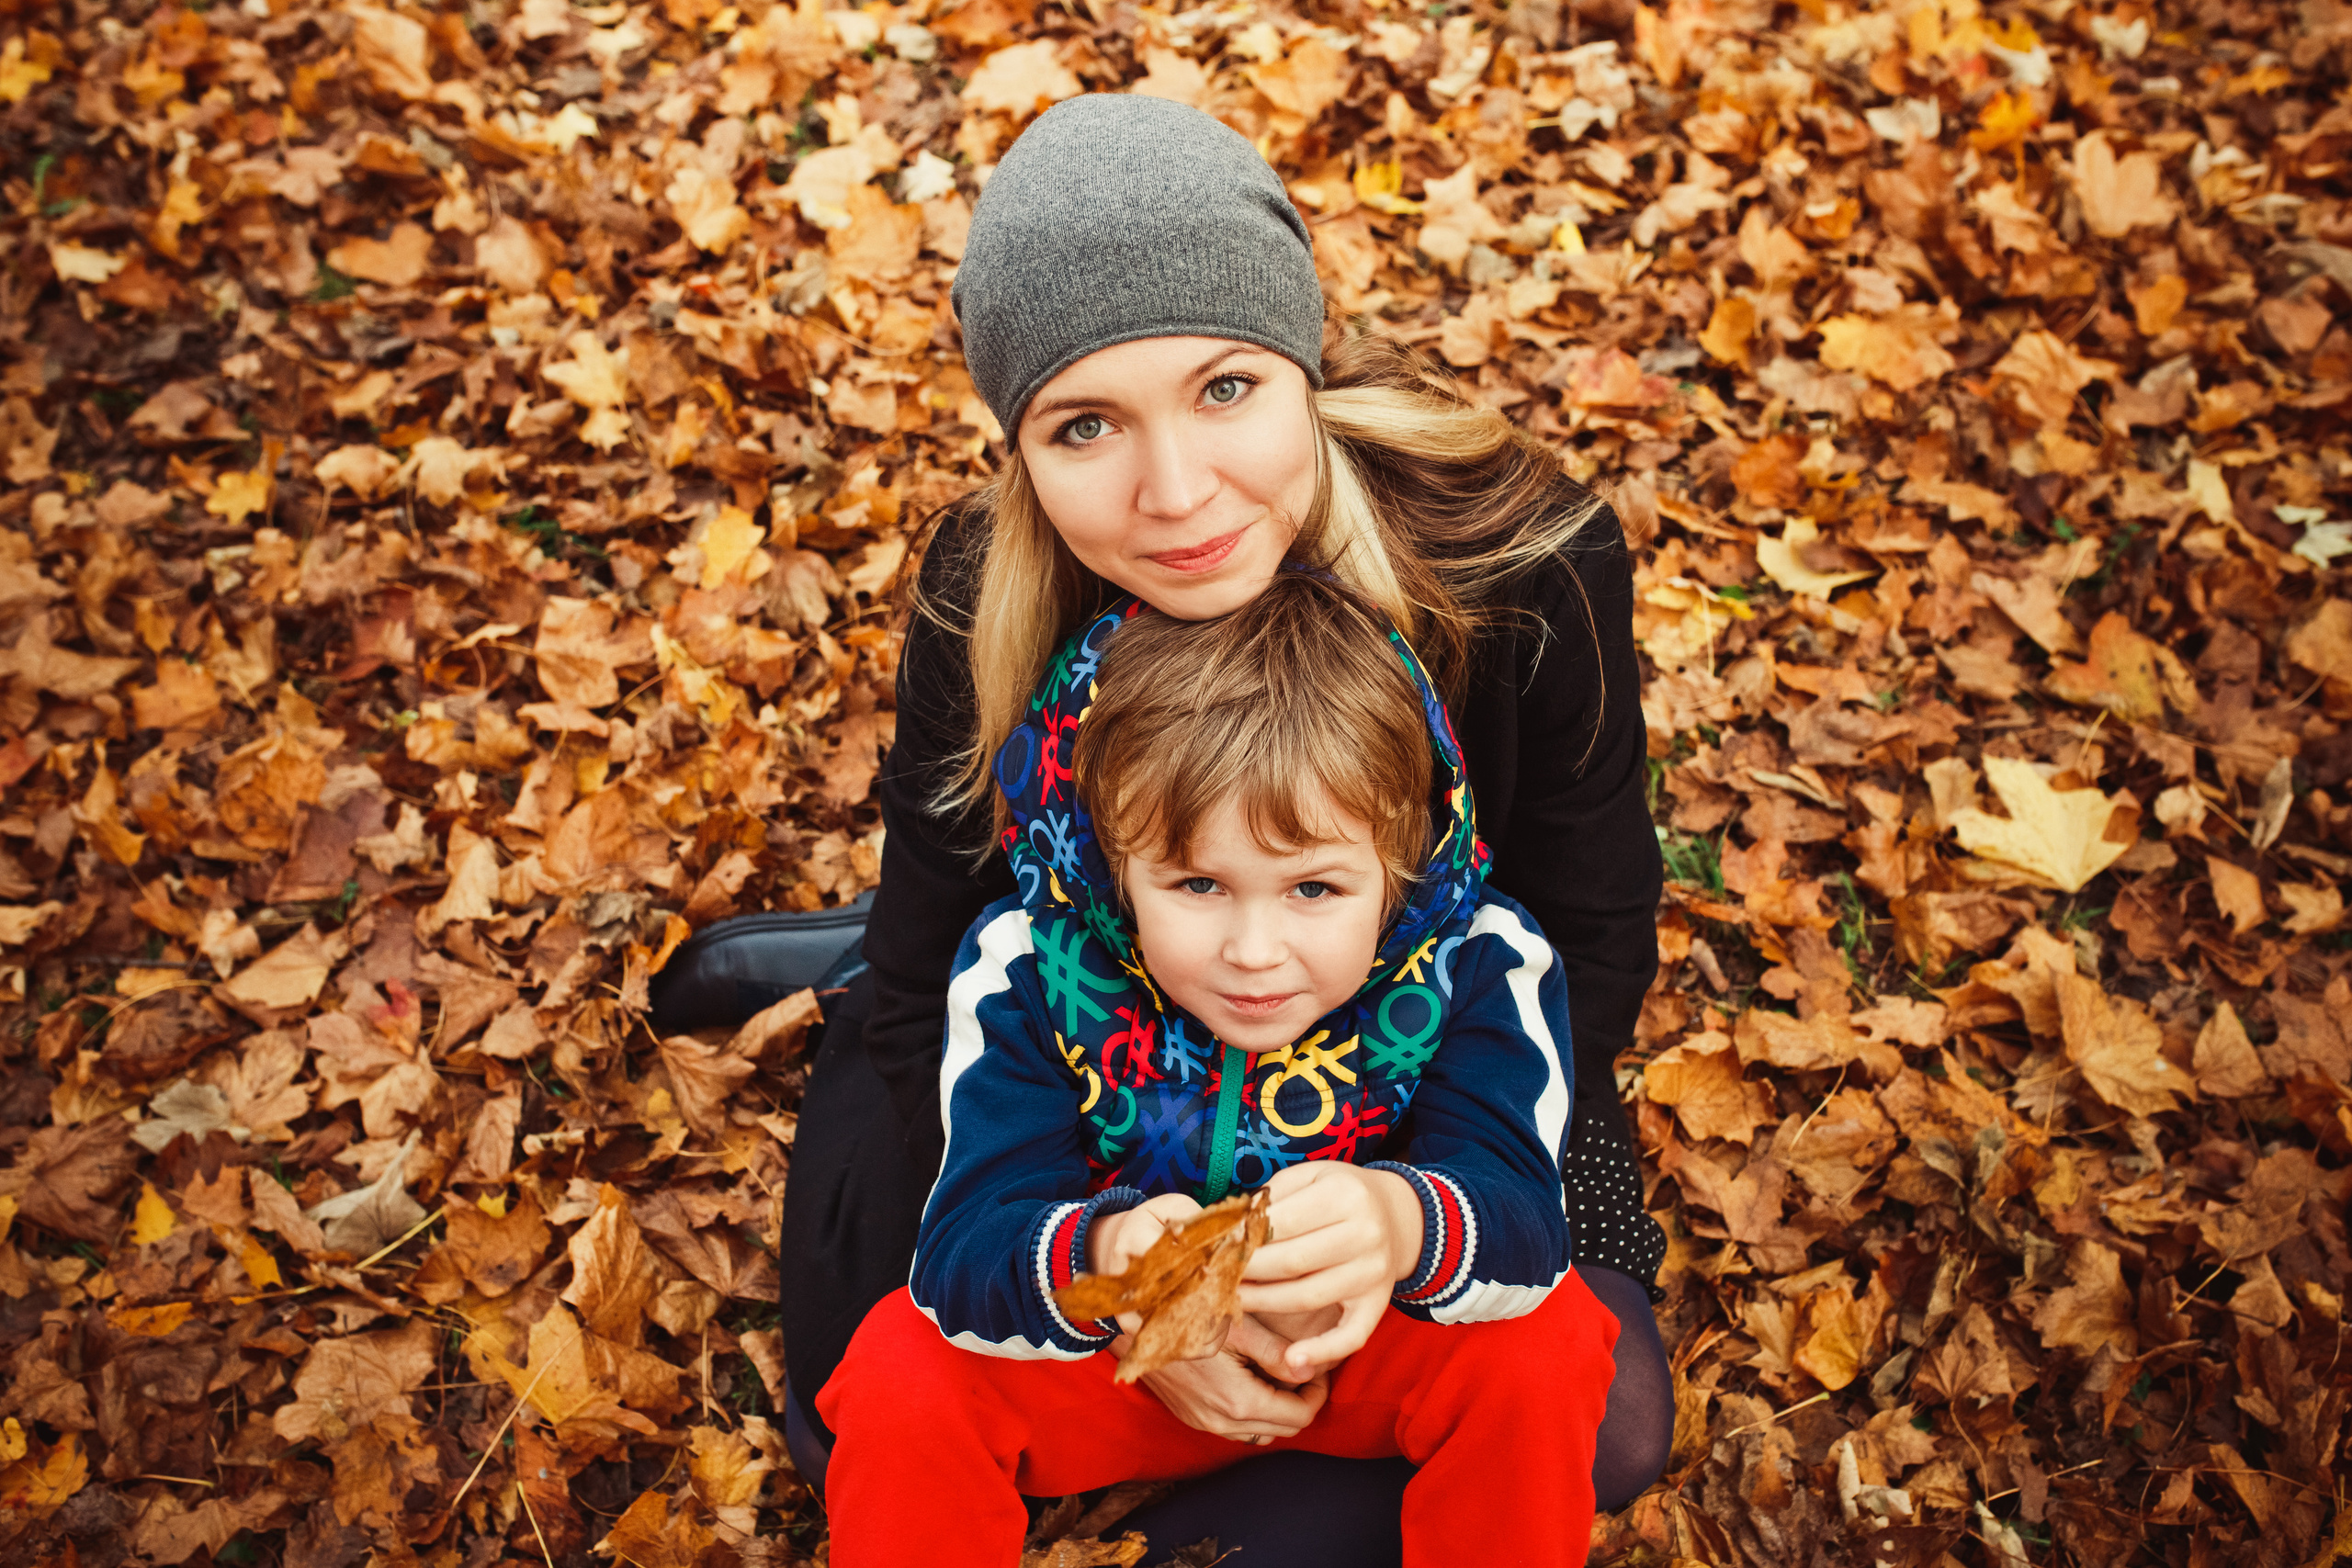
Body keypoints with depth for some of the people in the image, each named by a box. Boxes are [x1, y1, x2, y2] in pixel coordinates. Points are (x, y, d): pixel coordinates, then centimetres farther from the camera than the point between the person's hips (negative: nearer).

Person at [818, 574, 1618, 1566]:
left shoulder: (1479, 970, -21)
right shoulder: (1027, 975, -22)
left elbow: (1521, 1222, -30)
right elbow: (964, 1251, -28)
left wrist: (1408, 1225, -55)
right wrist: (1098, 1255, -53)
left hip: (1366, 1340, 1)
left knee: (1546, 1347, -26)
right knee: (898, 1379, -23)